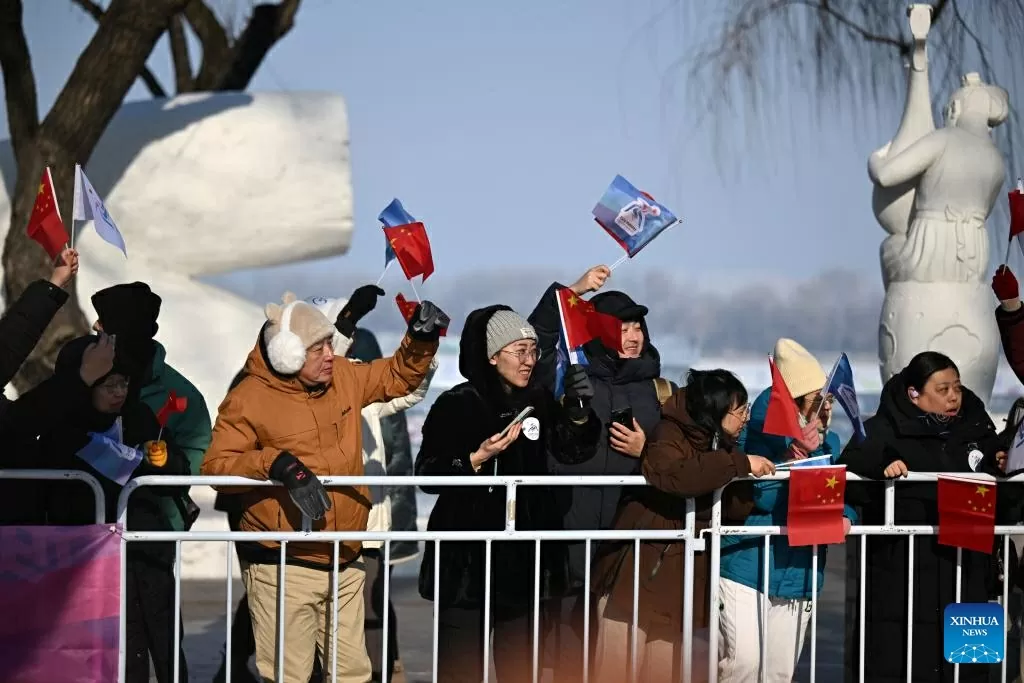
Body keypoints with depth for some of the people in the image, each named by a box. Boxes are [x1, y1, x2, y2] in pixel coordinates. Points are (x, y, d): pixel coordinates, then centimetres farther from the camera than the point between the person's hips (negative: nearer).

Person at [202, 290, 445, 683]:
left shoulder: (343, 378, 7)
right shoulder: (250, 399, -10)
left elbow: (399, 377, 22)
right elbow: (215, 465, -14)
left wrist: (421, 339, 3)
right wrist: (275, 463, -29)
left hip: (344, 563, 6)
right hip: (283, 567, -6)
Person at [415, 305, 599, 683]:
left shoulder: (541, 401, 8)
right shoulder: (457, 404, -7)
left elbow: (574, 451, 1)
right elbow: (428, 475, -10)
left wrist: (579, 413, -16)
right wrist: (478, 457, -22)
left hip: (525, 556, 5)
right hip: (467, 557, -5)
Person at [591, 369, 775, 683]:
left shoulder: (720, 446, 12)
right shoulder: (670, 435, -10)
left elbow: (735, 508, 4)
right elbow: (673, 474, -32)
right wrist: (740, 464, -26)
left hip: (683, 580, 7)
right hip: (642, 572, -7)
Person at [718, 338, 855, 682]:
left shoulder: (829, 442, 10)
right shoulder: (760, 434, -9)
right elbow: (763, 496, -21)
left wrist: (845, 517, -9)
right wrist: (798, 452, -26)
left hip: (799, 576, 6)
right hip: (748, 572, -6)